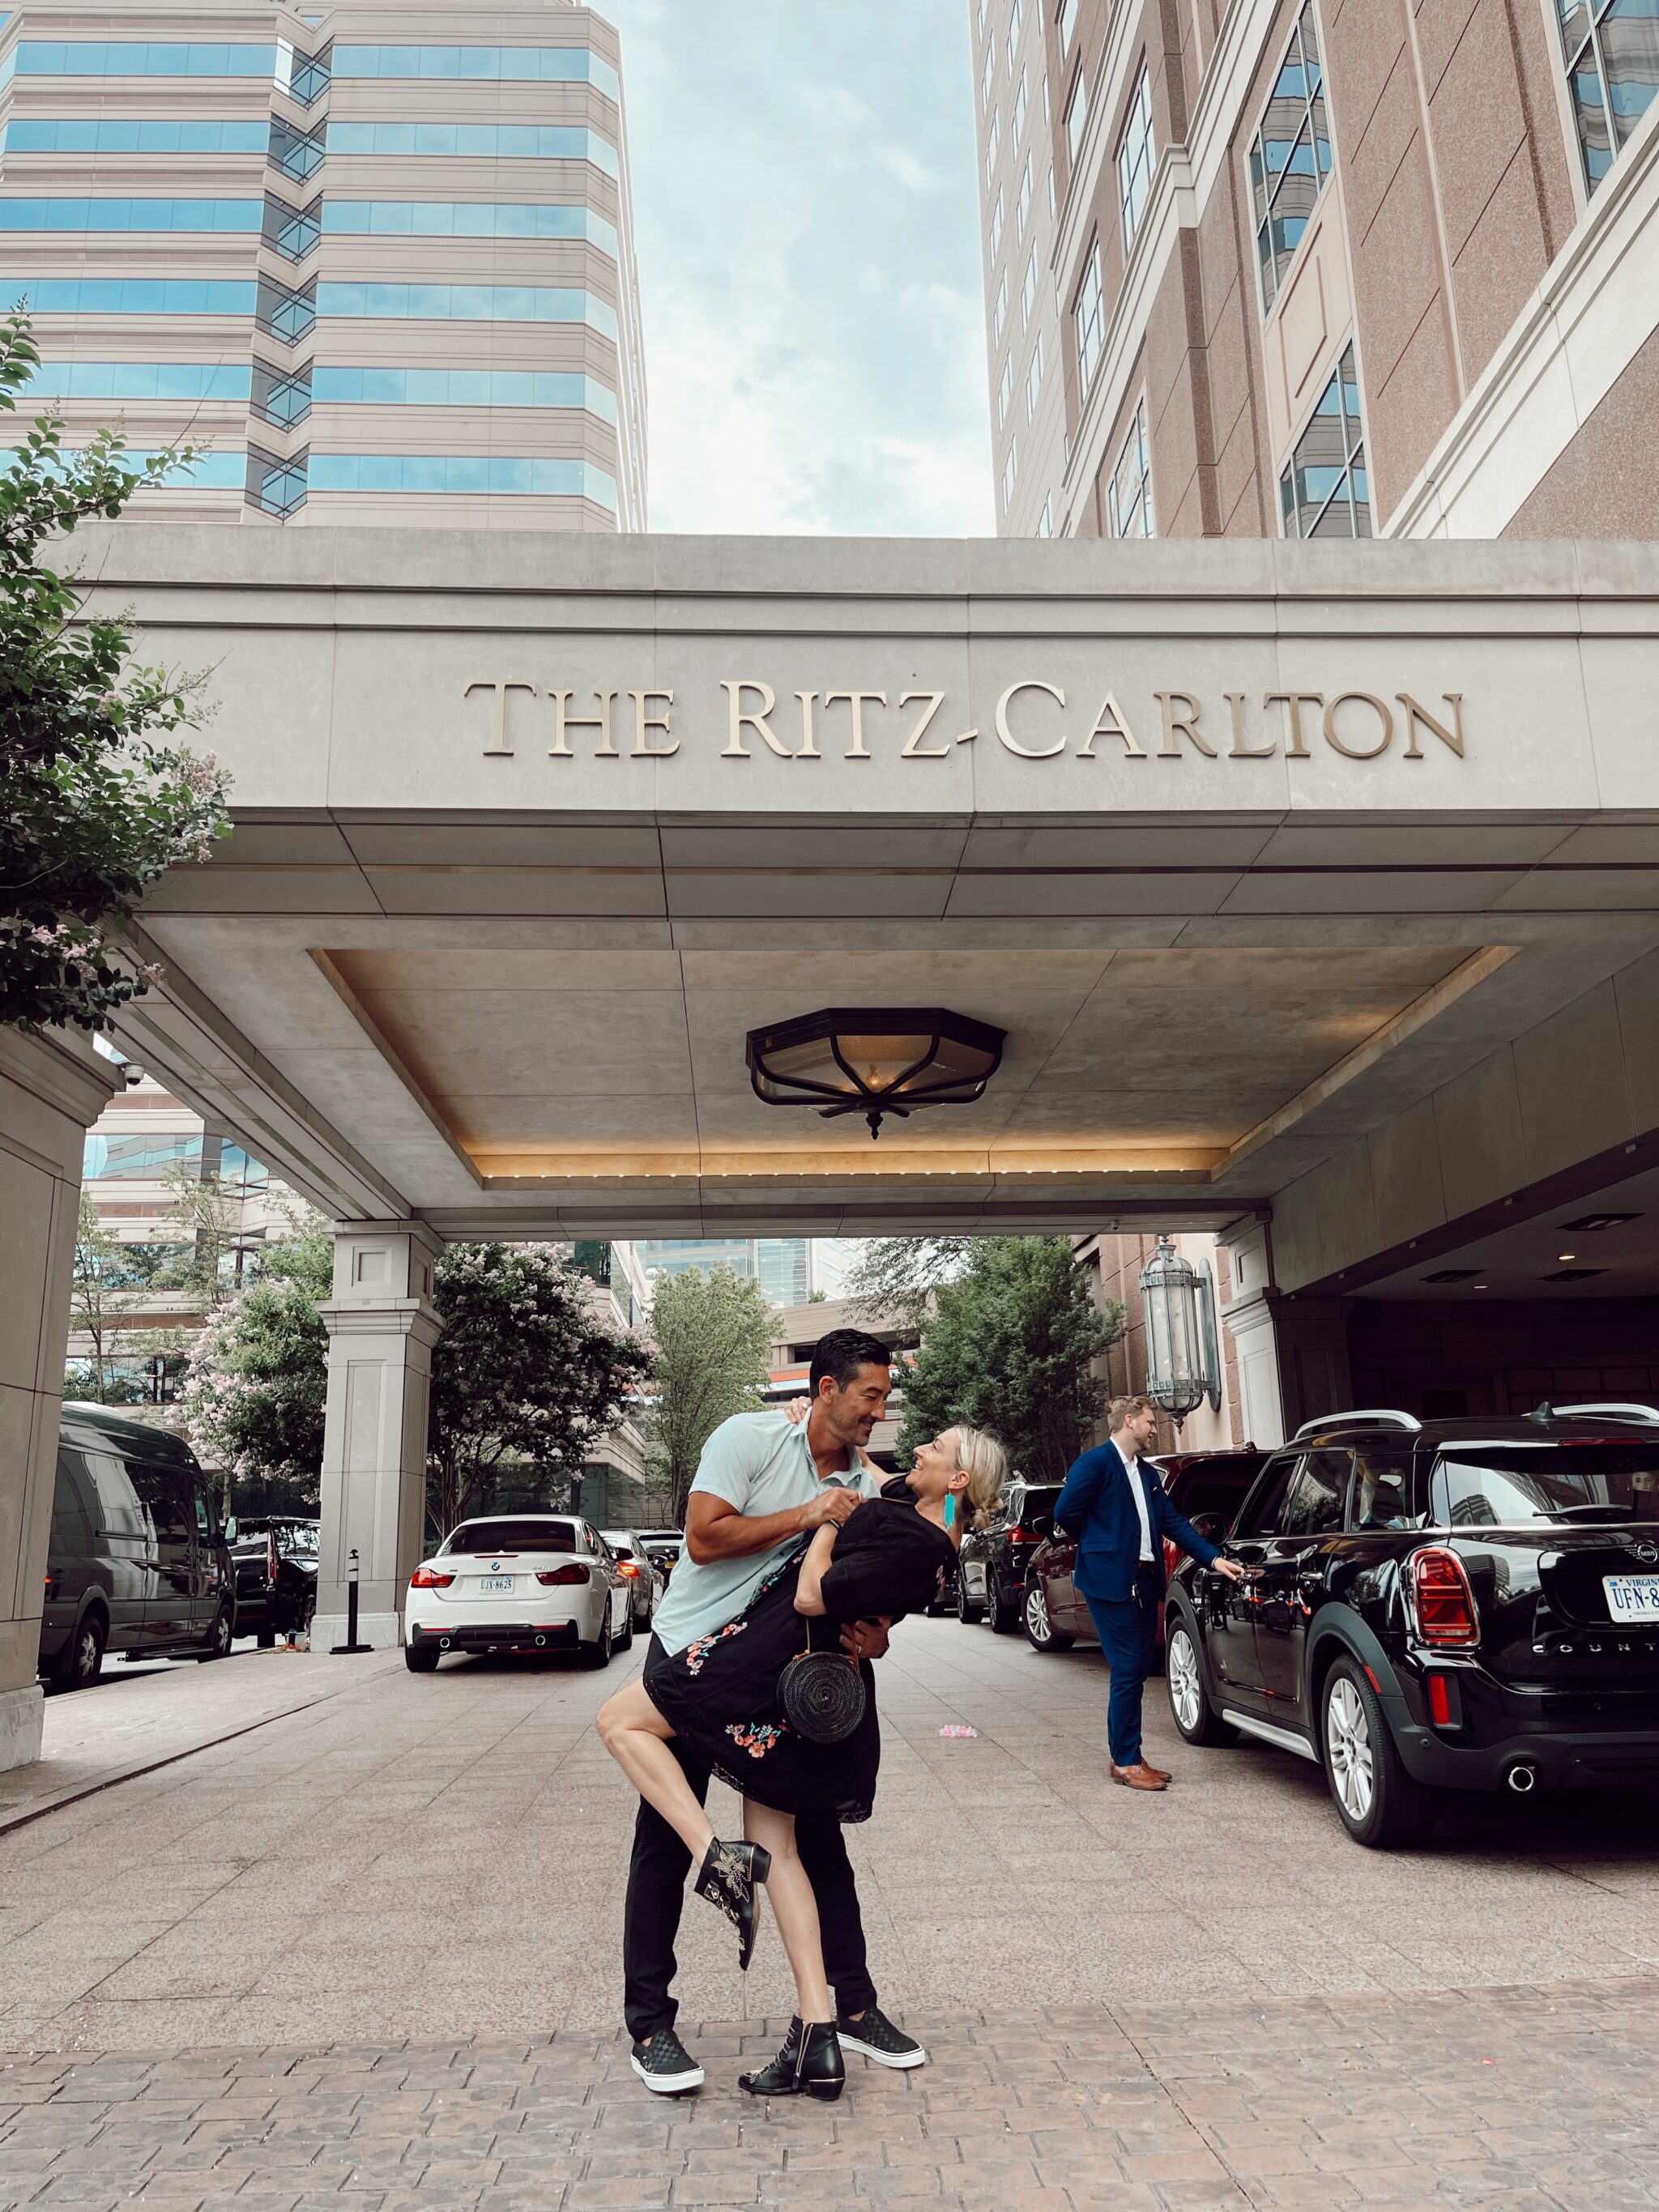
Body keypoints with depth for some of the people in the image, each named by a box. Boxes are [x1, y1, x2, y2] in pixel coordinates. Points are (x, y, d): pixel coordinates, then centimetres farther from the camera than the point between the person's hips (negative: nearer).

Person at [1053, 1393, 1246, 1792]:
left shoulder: (1147, 1473, 17)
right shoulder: (1096, 1463, -10)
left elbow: (1174, 1521, 15)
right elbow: (1065, 1512, -14)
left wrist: (1214, 1559, 6)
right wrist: (1099, 1545, 1)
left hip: (1144, 1580, 8)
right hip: (1110, 1581, -8)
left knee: (1138, 1669, 11)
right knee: (1128, 1672, -5)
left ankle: (1126, 1756, 21)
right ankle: (1126, 1762, 4)